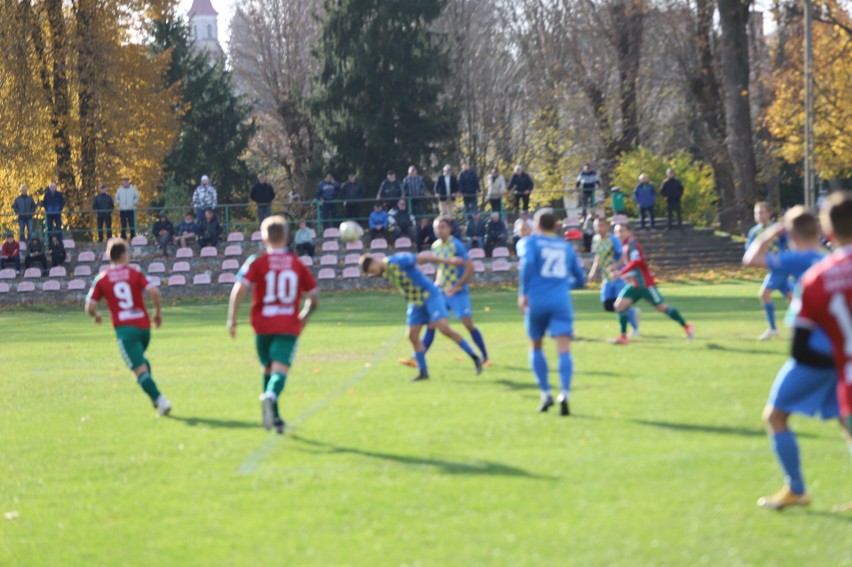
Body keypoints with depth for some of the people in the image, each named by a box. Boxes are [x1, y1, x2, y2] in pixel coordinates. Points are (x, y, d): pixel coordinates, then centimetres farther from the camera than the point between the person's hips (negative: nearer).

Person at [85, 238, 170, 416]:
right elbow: (153, 291, -11)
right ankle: (156, 397, 21)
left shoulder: (101, 279, 4)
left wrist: (96, 315, 24)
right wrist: (158, 311, 4)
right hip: (144, 326, 3)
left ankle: (160, 400, -19)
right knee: (140, 359, 28)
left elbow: (90, 308, 1)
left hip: (124, 328, -3)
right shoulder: (135, 274, 4)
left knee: (140, 369, -7)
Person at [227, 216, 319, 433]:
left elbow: (240, 289, -13)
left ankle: (275, 417, 25)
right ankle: (270, 397, -45)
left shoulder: (256, 262, 1)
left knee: (268, 369, 19)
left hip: (263, 325, 1)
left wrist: (232, 318, -7)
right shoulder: (298, 265, 8)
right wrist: (303, 317, 31)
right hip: (289, 326, -1)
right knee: (281, 369, -13)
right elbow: (313, 300, 13)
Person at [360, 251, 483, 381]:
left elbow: (423, 258, -16)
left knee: (444, 329, -18)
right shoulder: (386, 273, 3)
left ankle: (475, 358, -11)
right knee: (412, 335, 1)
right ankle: (423, 372, 10)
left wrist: (449, 261, -13)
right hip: (415, 302, 8)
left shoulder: (399, 261, -21)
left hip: (430, 296, -8)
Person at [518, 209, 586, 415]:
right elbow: (580, 280, 24)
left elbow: (527, 262, -15)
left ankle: (545, 394, 13)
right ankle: (564, 394, -29)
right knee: (564, 349, -10)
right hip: (561, 301, 1)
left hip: (536, 300, -1)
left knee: (536, 348, 18)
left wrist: (522, 293, -12)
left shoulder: (529, 242, 7)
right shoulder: (566, 247, 19)